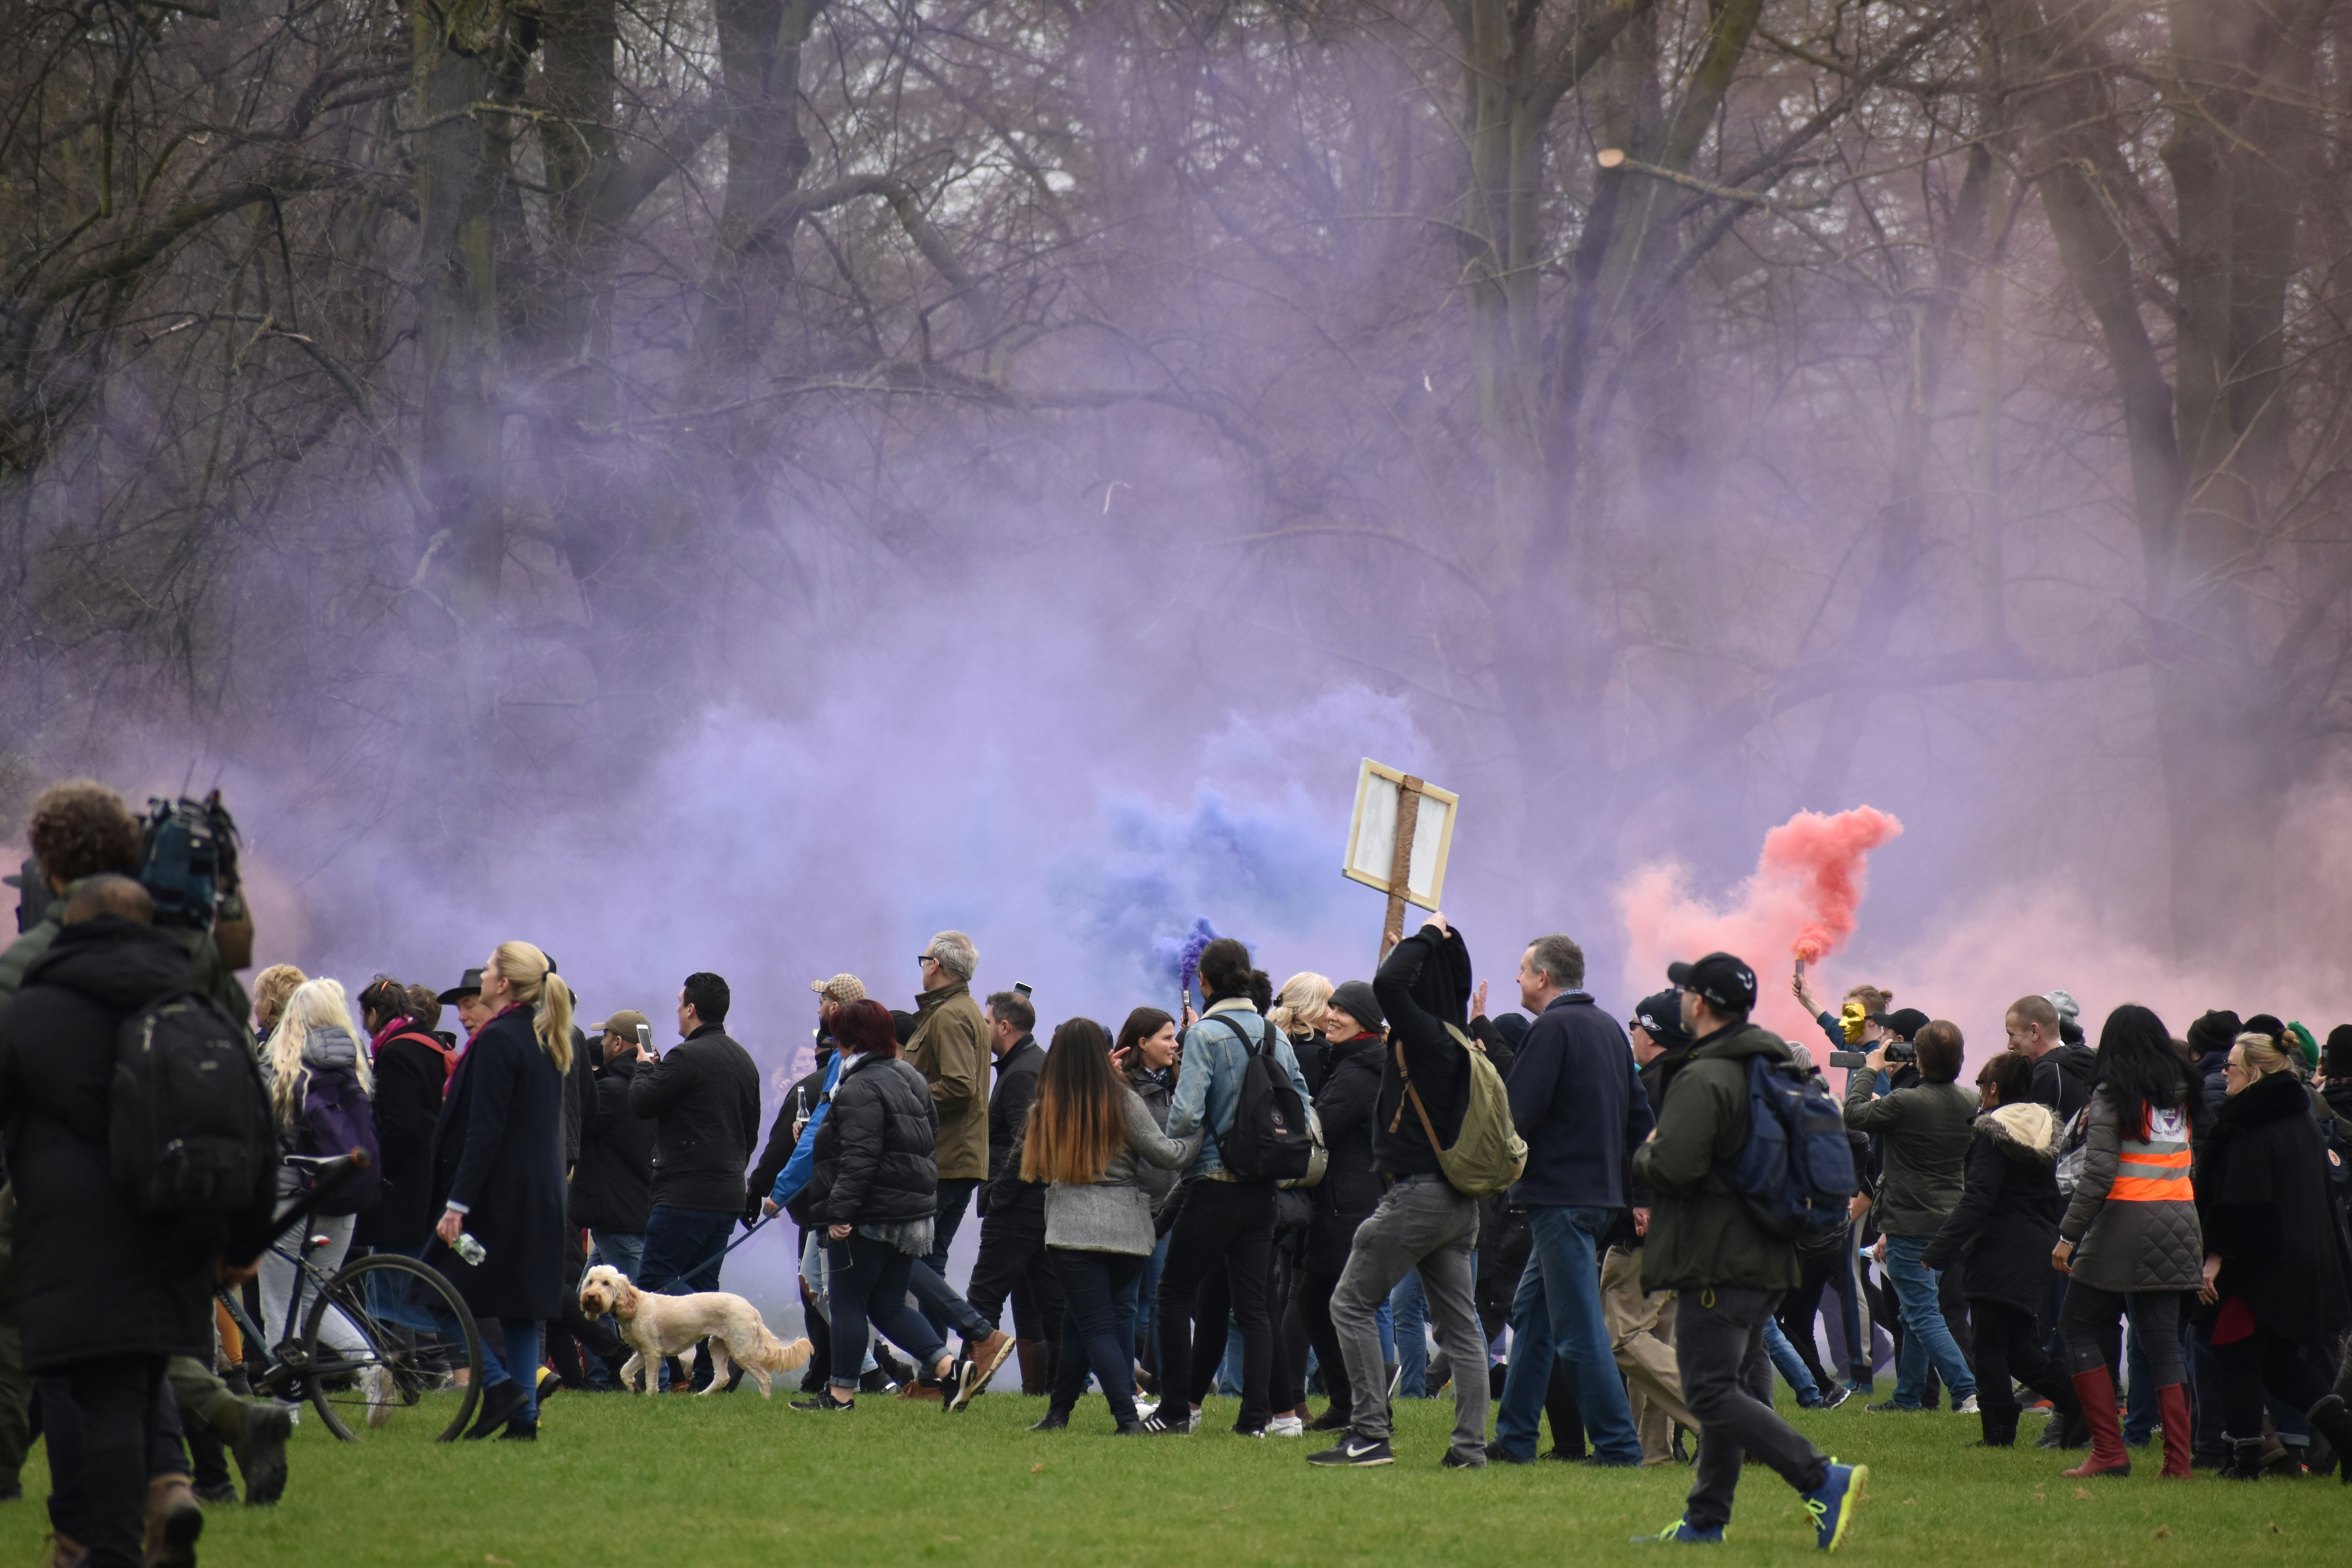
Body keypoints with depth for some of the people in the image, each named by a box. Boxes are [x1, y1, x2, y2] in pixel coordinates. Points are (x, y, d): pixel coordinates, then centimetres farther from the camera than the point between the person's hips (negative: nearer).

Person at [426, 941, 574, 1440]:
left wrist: (457, 1205, -19)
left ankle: (500, 1384, -11)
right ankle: (524, 1416, 6)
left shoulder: (498, 1040, -15)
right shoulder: (545, 1042, 13)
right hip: (539, 1200, 9)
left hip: (497, 1193, -9)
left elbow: (484, 1131, -19)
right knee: (520, 1305, 9)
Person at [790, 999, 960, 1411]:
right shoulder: (914, 1080, 14)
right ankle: (947, 1365, -2)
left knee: (847, 1302, 3)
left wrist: (839, 1211, -24)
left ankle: (842, 1392, 8)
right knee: (888, 1304, 14)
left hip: (870, 1219, -9)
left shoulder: (861, 1088, -16)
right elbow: (931, 1141, 20)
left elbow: (858, 1157, -23)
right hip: (915, 1212, 9)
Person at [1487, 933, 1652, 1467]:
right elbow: (1640, 1117, 16)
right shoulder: (1608, 1028, 14)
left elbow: (1515, 1115, -18)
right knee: (1531, 1312, 16)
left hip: (1560, 1197, -10)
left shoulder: (1552, 1029, -13)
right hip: (1601, 1192, 10)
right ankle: (1514, 1438, 19)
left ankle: (1618, 1446, -8)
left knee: (1579, 1329, -7)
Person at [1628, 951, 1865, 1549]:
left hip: (1716, 1260, -10)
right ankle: (1706, 1520, 19)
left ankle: (1824, 1481, -21)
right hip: (1766, 1257, 10)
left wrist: (1643, 1156, -2)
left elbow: (1673, 1167, -26)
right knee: (1736, 1385, 14)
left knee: (1712, 1392, -10)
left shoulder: (1703, 1079, -16)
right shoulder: (1775, 1069, 13)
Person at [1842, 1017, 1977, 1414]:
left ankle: (1968, 1392, -16)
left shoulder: (1907, 1103, -20)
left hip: (1910, 1223, -8)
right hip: (1948, 1220, 8)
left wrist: (1869, 1071, 7)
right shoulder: (1969, 1105, 3)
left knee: (1923, 1315, -5)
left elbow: (1854, 1115, -9)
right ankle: (1908, 1394, 27)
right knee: (1916, 1312, 19)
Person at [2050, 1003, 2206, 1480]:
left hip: (2126, 1223, -6)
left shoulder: (2113, 1096, -8)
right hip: (2179, 1223, 6)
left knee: (2081, 1329, 6)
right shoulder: (2182, 1094, 10)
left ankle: (2109, 1452, -2)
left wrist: (2068, 1235, -11)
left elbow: (2099, 1174, -15)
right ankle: (2178, 1462, 0)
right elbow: (2196, 1160, 11)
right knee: (2162, 1342, 8)